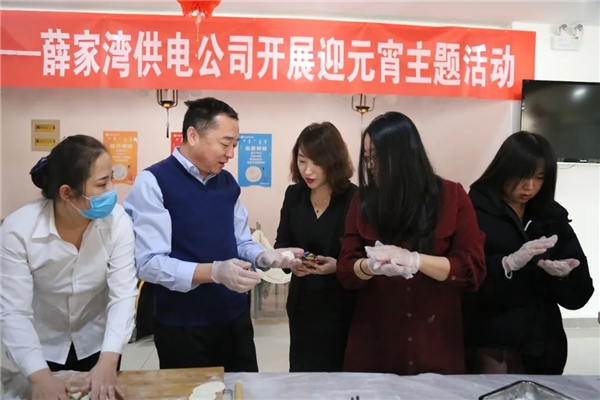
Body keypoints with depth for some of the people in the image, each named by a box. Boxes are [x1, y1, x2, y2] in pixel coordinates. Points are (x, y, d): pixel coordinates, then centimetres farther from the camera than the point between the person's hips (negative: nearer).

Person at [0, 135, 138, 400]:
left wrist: (108, 361, -35)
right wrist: (39, 376, -35)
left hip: (98, 343, 1)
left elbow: (123, 295, -24)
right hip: (43, 347, -1)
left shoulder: (117, 221, -23)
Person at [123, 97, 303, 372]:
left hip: (235, 318, 6)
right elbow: (149, 263, -20)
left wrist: (264, 257, -8)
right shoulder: (153, 182, -14)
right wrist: (214, 272, -30)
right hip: (183, 326, -5)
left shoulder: (228, 183, 6)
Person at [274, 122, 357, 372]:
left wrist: (339, 266, -27)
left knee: (336, 372, 10)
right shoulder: (294, 194, 1)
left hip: (341, 306, -4)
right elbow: (281, 243, 6)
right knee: (300, 370, 16)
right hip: (302, 302, 4)